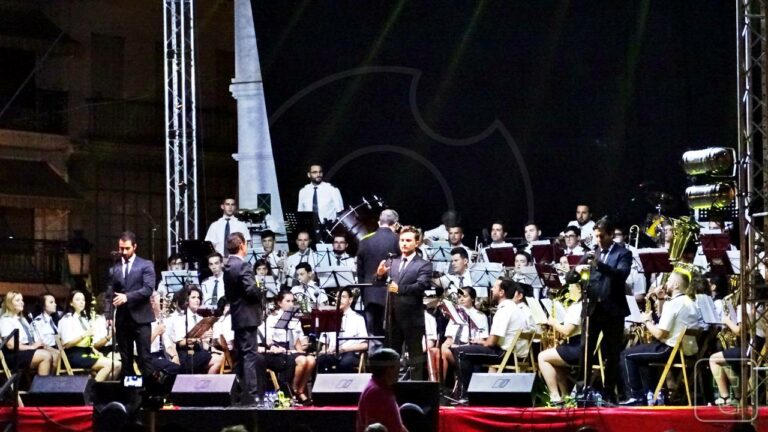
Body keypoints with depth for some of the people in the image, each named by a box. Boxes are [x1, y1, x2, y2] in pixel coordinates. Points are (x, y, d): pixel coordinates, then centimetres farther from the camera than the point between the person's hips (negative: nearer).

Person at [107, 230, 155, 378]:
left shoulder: (146, 265, 3)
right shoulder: (115, 268, 12)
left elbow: (148, 289, -10)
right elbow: (110, 294, 10)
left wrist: (127, 297, -21)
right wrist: (109, 315, -2)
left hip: (140, 317, -3)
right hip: (122, 319, 4)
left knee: (144, 357, -7)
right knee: (125, 358, 6)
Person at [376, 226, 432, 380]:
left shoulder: (423, 265, -3)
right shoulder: (392, 263, 15)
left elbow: (421, 286, -18)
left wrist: (399, 289, -31)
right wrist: (380, 275, -15)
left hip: (412, 317, -5)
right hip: (393, 316, 5)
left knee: (415, 358, 0)